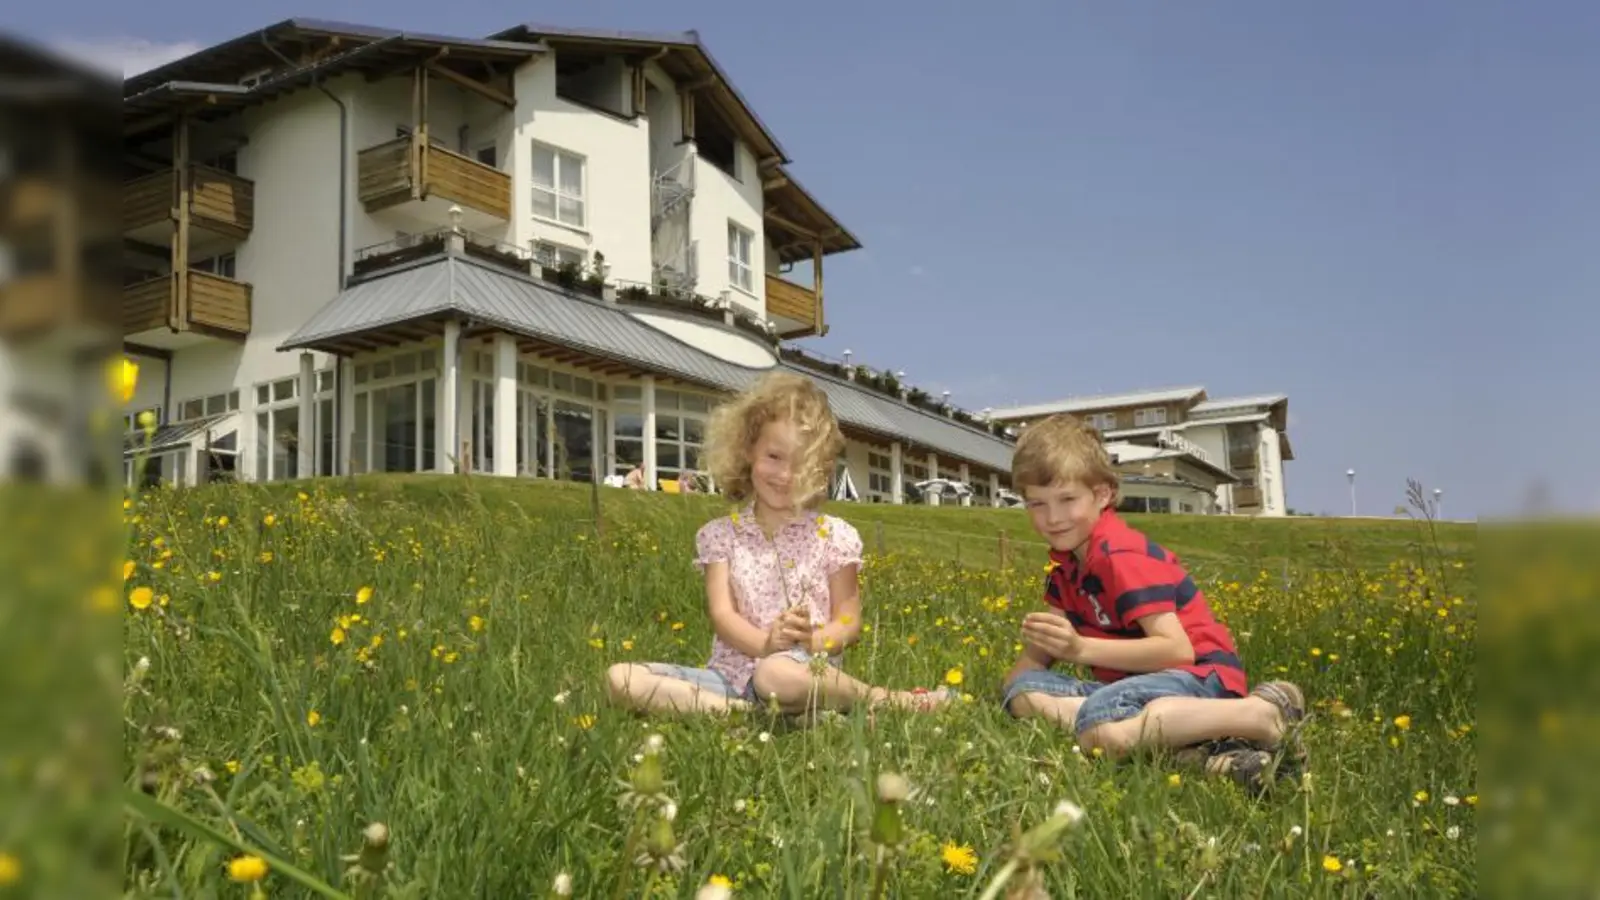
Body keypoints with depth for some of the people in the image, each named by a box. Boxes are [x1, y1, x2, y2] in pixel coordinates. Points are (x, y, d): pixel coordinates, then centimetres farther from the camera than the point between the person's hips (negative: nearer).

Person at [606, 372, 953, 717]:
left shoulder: (834, 535, 4)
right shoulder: (719, 535, 8)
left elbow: (849, 623, 4)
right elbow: (722, 614, -2)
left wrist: (811, 641, -19)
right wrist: (765, 643, -24)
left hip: (801, 670, -2)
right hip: (731, 673, 3)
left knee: (778, 674, -42)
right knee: (620, 678, -21)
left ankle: (888, 700, -18)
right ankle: (740, 711, -28)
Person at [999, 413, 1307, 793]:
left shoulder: (1120, 556, -15)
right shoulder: (1067, 561, 13)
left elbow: (1178, 649, -22)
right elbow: (1042, 651, 12)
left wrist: (1080, 648, -25)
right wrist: (1016, 684, -9)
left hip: (1198, 674, -9)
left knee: (1100, 729, -39)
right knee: (1023, 693, -13)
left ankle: (1263, 712, -24)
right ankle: (1181, 741, -25)